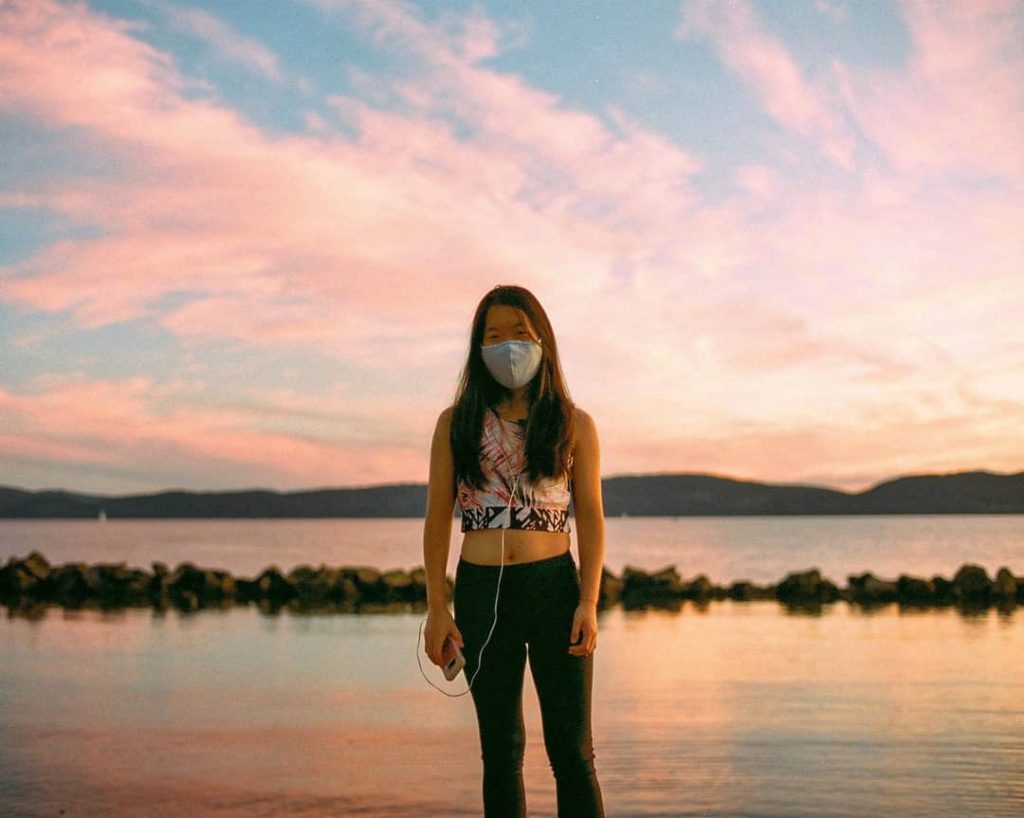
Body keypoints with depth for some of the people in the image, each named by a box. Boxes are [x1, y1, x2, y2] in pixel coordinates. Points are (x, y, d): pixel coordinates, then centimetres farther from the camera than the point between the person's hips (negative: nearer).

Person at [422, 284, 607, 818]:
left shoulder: (574, 425, 6)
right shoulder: (456, 424, 7)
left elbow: (590, 518, 3)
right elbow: (437, 519, 5)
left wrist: (589, 603, -8)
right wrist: (437, 609, -2)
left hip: (556, 587, -1)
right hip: (481, 592, 1)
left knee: (571, 749, -1)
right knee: (501, 749, 7)